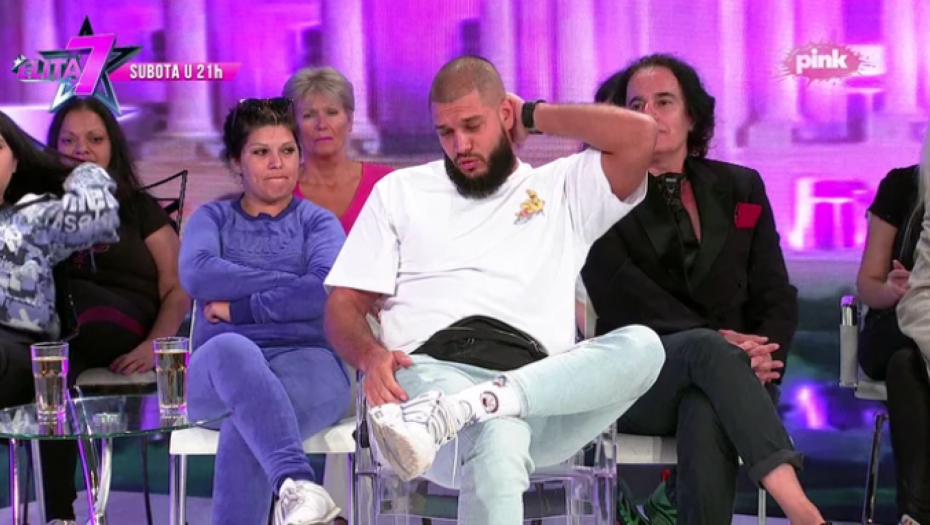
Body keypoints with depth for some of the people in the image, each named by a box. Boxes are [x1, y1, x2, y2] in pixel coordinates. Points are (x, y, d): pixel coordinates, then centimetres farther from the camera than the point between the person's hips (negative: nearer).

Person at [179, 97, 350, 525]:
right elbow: (197, 276, -2)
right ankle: (295, 485, -60)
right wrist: (290, 282, -4)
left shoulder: (318, 222, 18)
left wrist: (238, 306, -5)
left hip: (306, 364, 0)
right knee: (234, 349, -41)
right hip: (218, 374, 0)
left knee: (243, 430, -38)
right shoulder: (212, 217, 22)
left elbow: (327, 290, -5)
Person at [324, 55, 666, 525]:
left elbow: (640, 135, 6)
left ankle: (447, 415, -44)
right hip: (432, 371, -2)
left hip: (538, 389, 2)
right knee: (497, 439, -41)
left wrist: (532, 117, 19)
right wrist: (371, 356, -7)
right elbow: (343, 304, 18)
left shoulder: (563, 189, 24)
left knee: (641, 346, -33)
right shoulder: (400, 191, 25)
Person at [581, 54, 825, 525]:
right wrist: (715, 339, -20)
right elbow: (621, 294, -7)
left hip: (728, 368, 3)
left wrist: (764, 357, -10)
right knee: (705, 349, -38)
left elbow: (776, 296, 13)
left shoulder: (740, 189, 18)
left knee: (707, 411, -37)